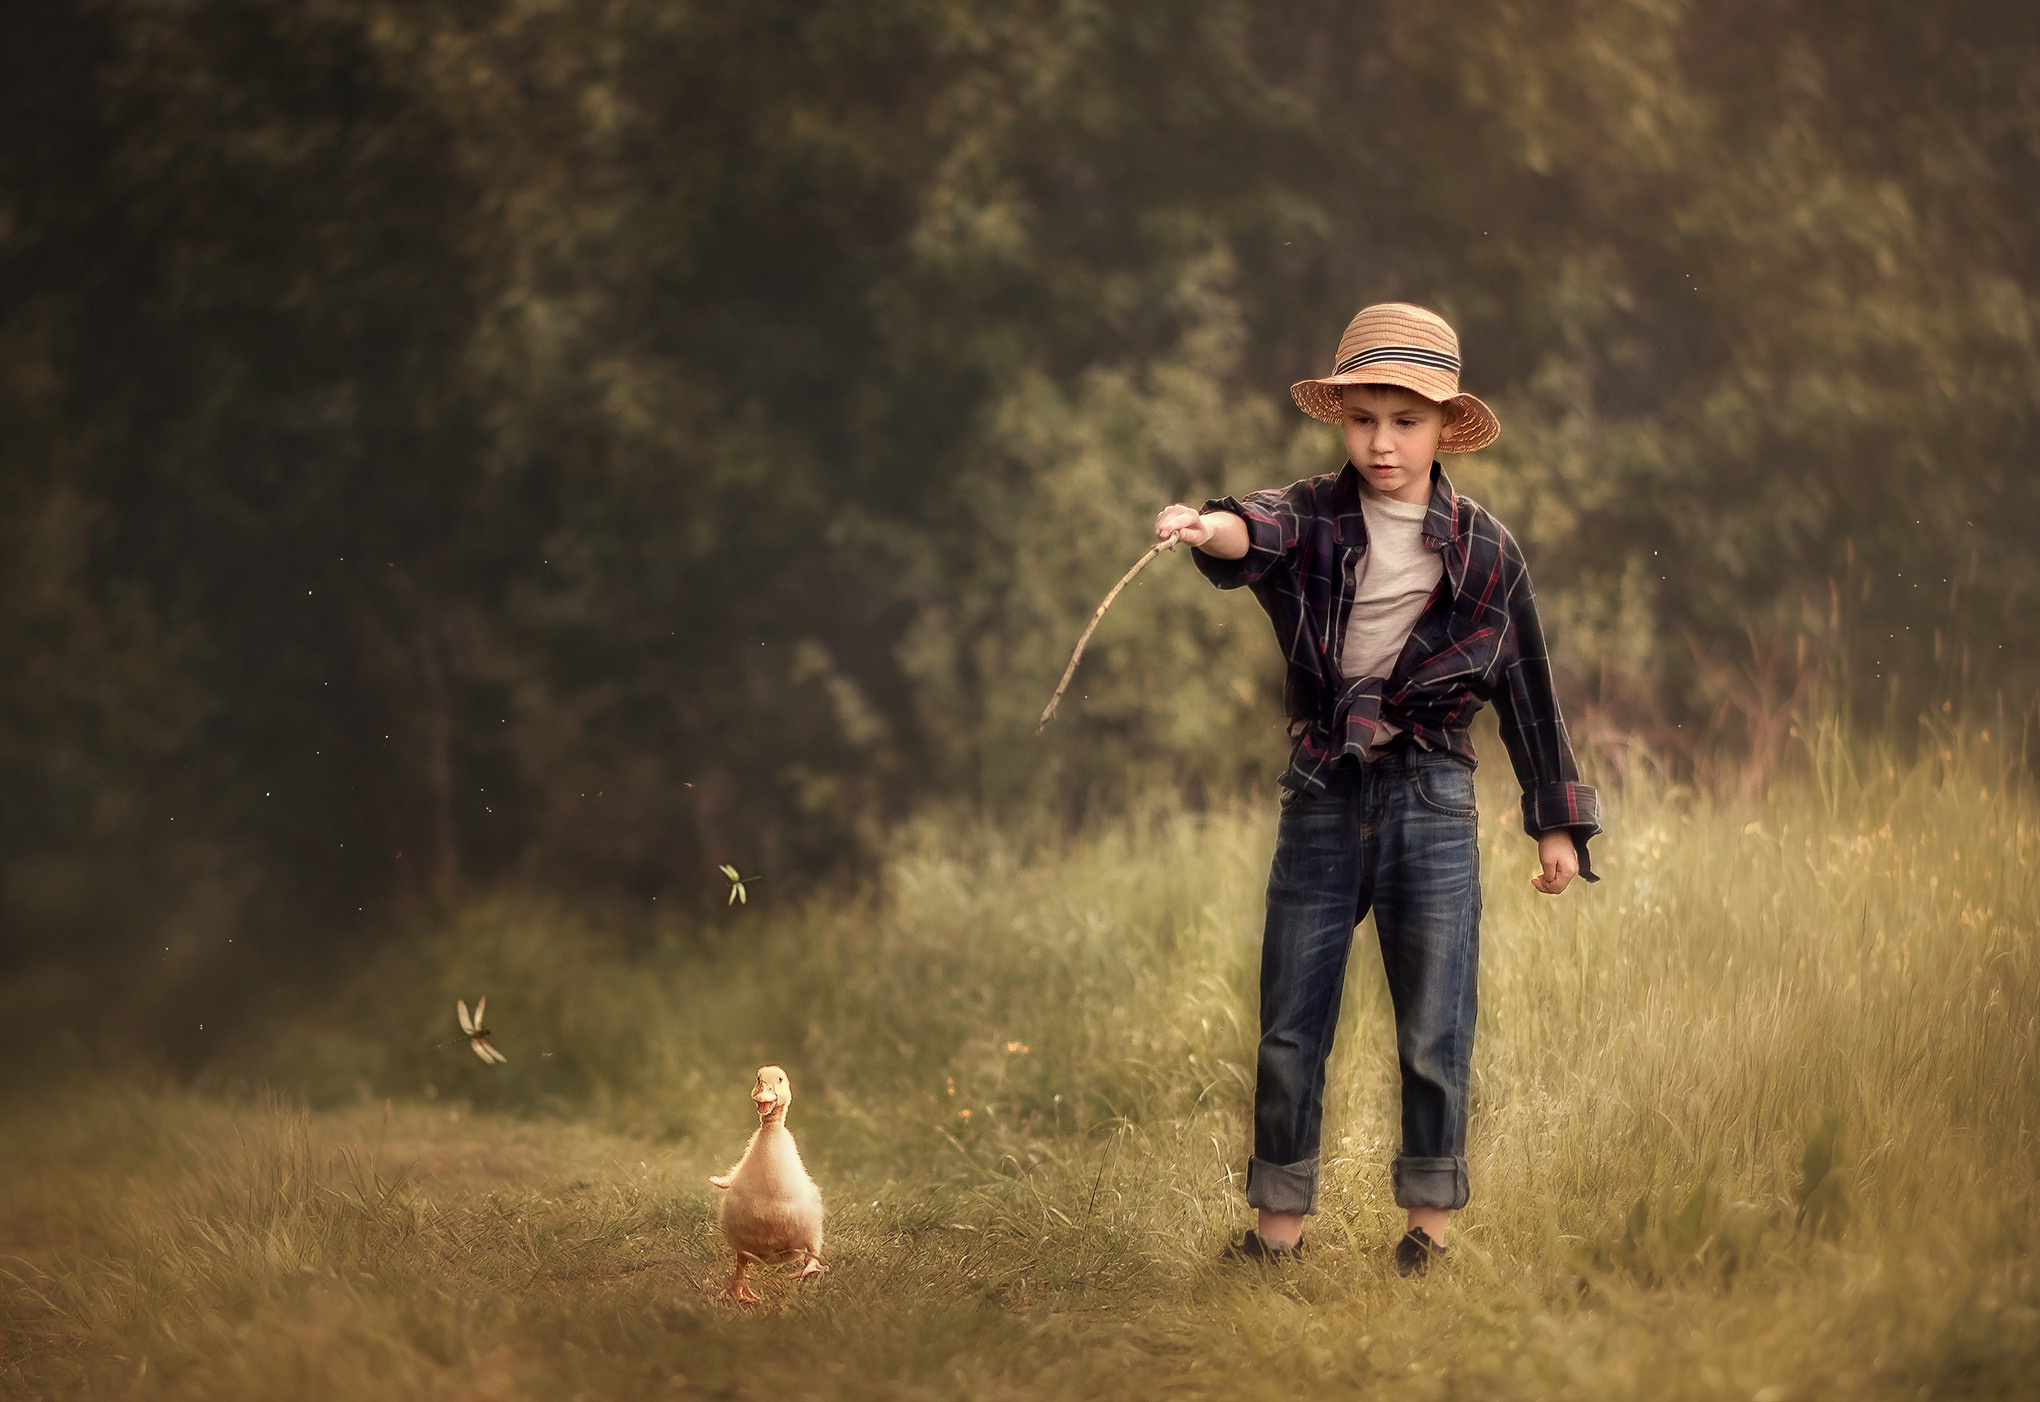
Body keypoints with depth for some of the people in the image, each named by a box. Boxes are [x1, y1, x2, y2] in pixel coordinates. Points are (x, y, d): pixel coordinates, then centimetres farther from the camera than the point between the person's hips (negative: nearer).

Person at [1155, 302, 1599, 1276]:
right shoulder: (1311, 520, -3)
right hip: (1321, 796, 1)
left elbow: (1528, 692, 6)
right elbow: (1259, 532, -27)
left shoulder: (1484, 553, -1)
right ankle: (1280, 1222, 18)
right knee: (1288, 1029, 6)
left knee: (1433, 1033, 4)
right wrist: (1205, 528, -52)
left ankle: (1428, 1223, 17)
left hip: (1432, 803, -1)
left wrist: (1557, 824, 7)